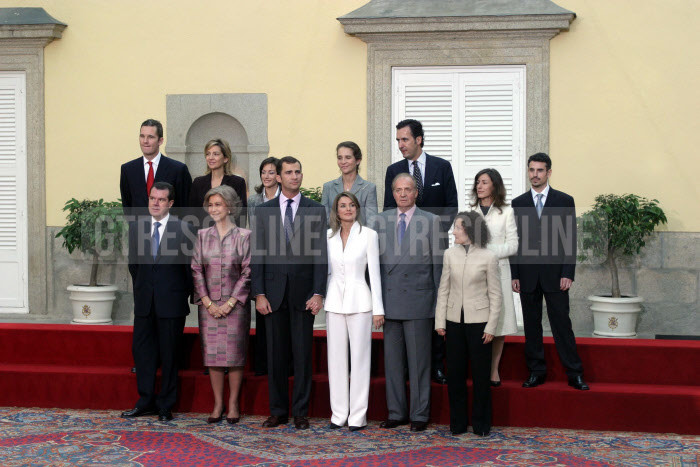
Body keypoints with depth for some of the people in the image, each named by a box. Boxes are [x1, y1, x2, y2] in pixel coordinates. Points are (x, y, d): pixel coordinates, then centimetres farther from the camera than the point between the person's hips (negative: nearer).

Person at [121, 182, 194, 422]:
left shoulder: (183, 229, -7)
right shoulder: (136, 227, 5)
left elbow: (190, 266, 1)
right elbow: (133, 263, 15)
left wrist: (186, 295, 6)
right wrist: (141, 291, 15)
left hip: (171, 303, -4)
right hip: (144, 302, 4)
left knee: (169, 354, 4)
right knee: (142, 350, 7)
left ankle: (165, 405, 14)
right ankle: (146, 402, 19)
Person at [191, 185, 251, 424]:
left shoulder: (244, 236, -1)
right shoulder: (202, 235, 7)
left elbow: (247, 272, -4)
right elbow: (196, 270, 4)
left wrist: (231, 302, -10)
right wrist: (208, 302, -5)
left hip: (235, 303, -2)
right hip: (209, 304, 2)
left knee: (235, 354, -1)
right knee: (212, 354, 3)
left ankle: (233, 404, 10)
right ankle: (218, 404, 12)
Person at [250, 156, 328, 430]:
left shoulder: (316, 211, 3)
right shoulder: (263, 211, 7)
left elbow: (320, 255, -1)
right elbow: (258, 254, 5)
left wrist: (318, 293, -8)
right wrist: (259, 294, -3)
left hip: (303, 292, -1)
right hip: (274, 291, 2)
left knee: (303, 354, 2)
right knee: (275, 354, 6)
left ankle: (300, 412, 11)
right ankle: (278, 411, 16)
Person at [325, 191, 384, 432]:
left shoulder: (368, 235, -2)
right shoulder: (329, 236, 8)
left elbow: (374, 272, -3)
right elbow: (326, 270, 14)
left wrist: (378, 308, -6)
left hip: (359, 301, -3)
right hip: (334, 301, 3)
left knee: (359, 357, -1)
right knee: (336, 357, 6)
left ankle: (358, 414, 5)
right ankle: (338, 412, 14)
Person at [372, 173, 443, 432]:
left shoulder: (431, 221, 1)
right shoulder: (381, 220, 10)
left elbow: (438, 262, 1)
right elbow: (375, 260, 10)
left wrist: (439, 301, -2)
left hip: (418, 300, -3)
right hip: (390, 301, 4)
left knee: (419, 360, 2)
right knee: (392, 360, 9)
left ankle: (419, 415, 11)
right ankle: (396, 413, 19)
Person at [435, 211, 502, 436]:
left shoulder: (488, 257, -5)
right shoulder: (450, 255, 4)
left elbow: (495, 295, -3)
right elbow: (444, 289, 7)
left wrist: (491, 326, -7)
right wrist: (440, 321, 2)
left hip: (478, 321, -3)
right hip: (455, 320, 3)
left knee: (480, 374, 3)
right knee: (455, 372, 7)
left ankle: (481, 424, 15)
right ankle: (458, 423, 17)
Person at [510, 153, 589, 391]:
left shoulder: (564, 201, 3)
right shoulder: (518, 203, 9)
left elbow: (570, 239, 0)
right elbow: (515, 240, 8)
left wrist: (568, 273, -8)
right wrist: (515, 275, 2)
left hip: (555, 273, -2)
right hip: (527, 274, 2)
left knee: (562, 323, -2)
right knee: (531, 324, 6)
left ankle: (574, 374, 4)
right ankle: (536, 372, 14)